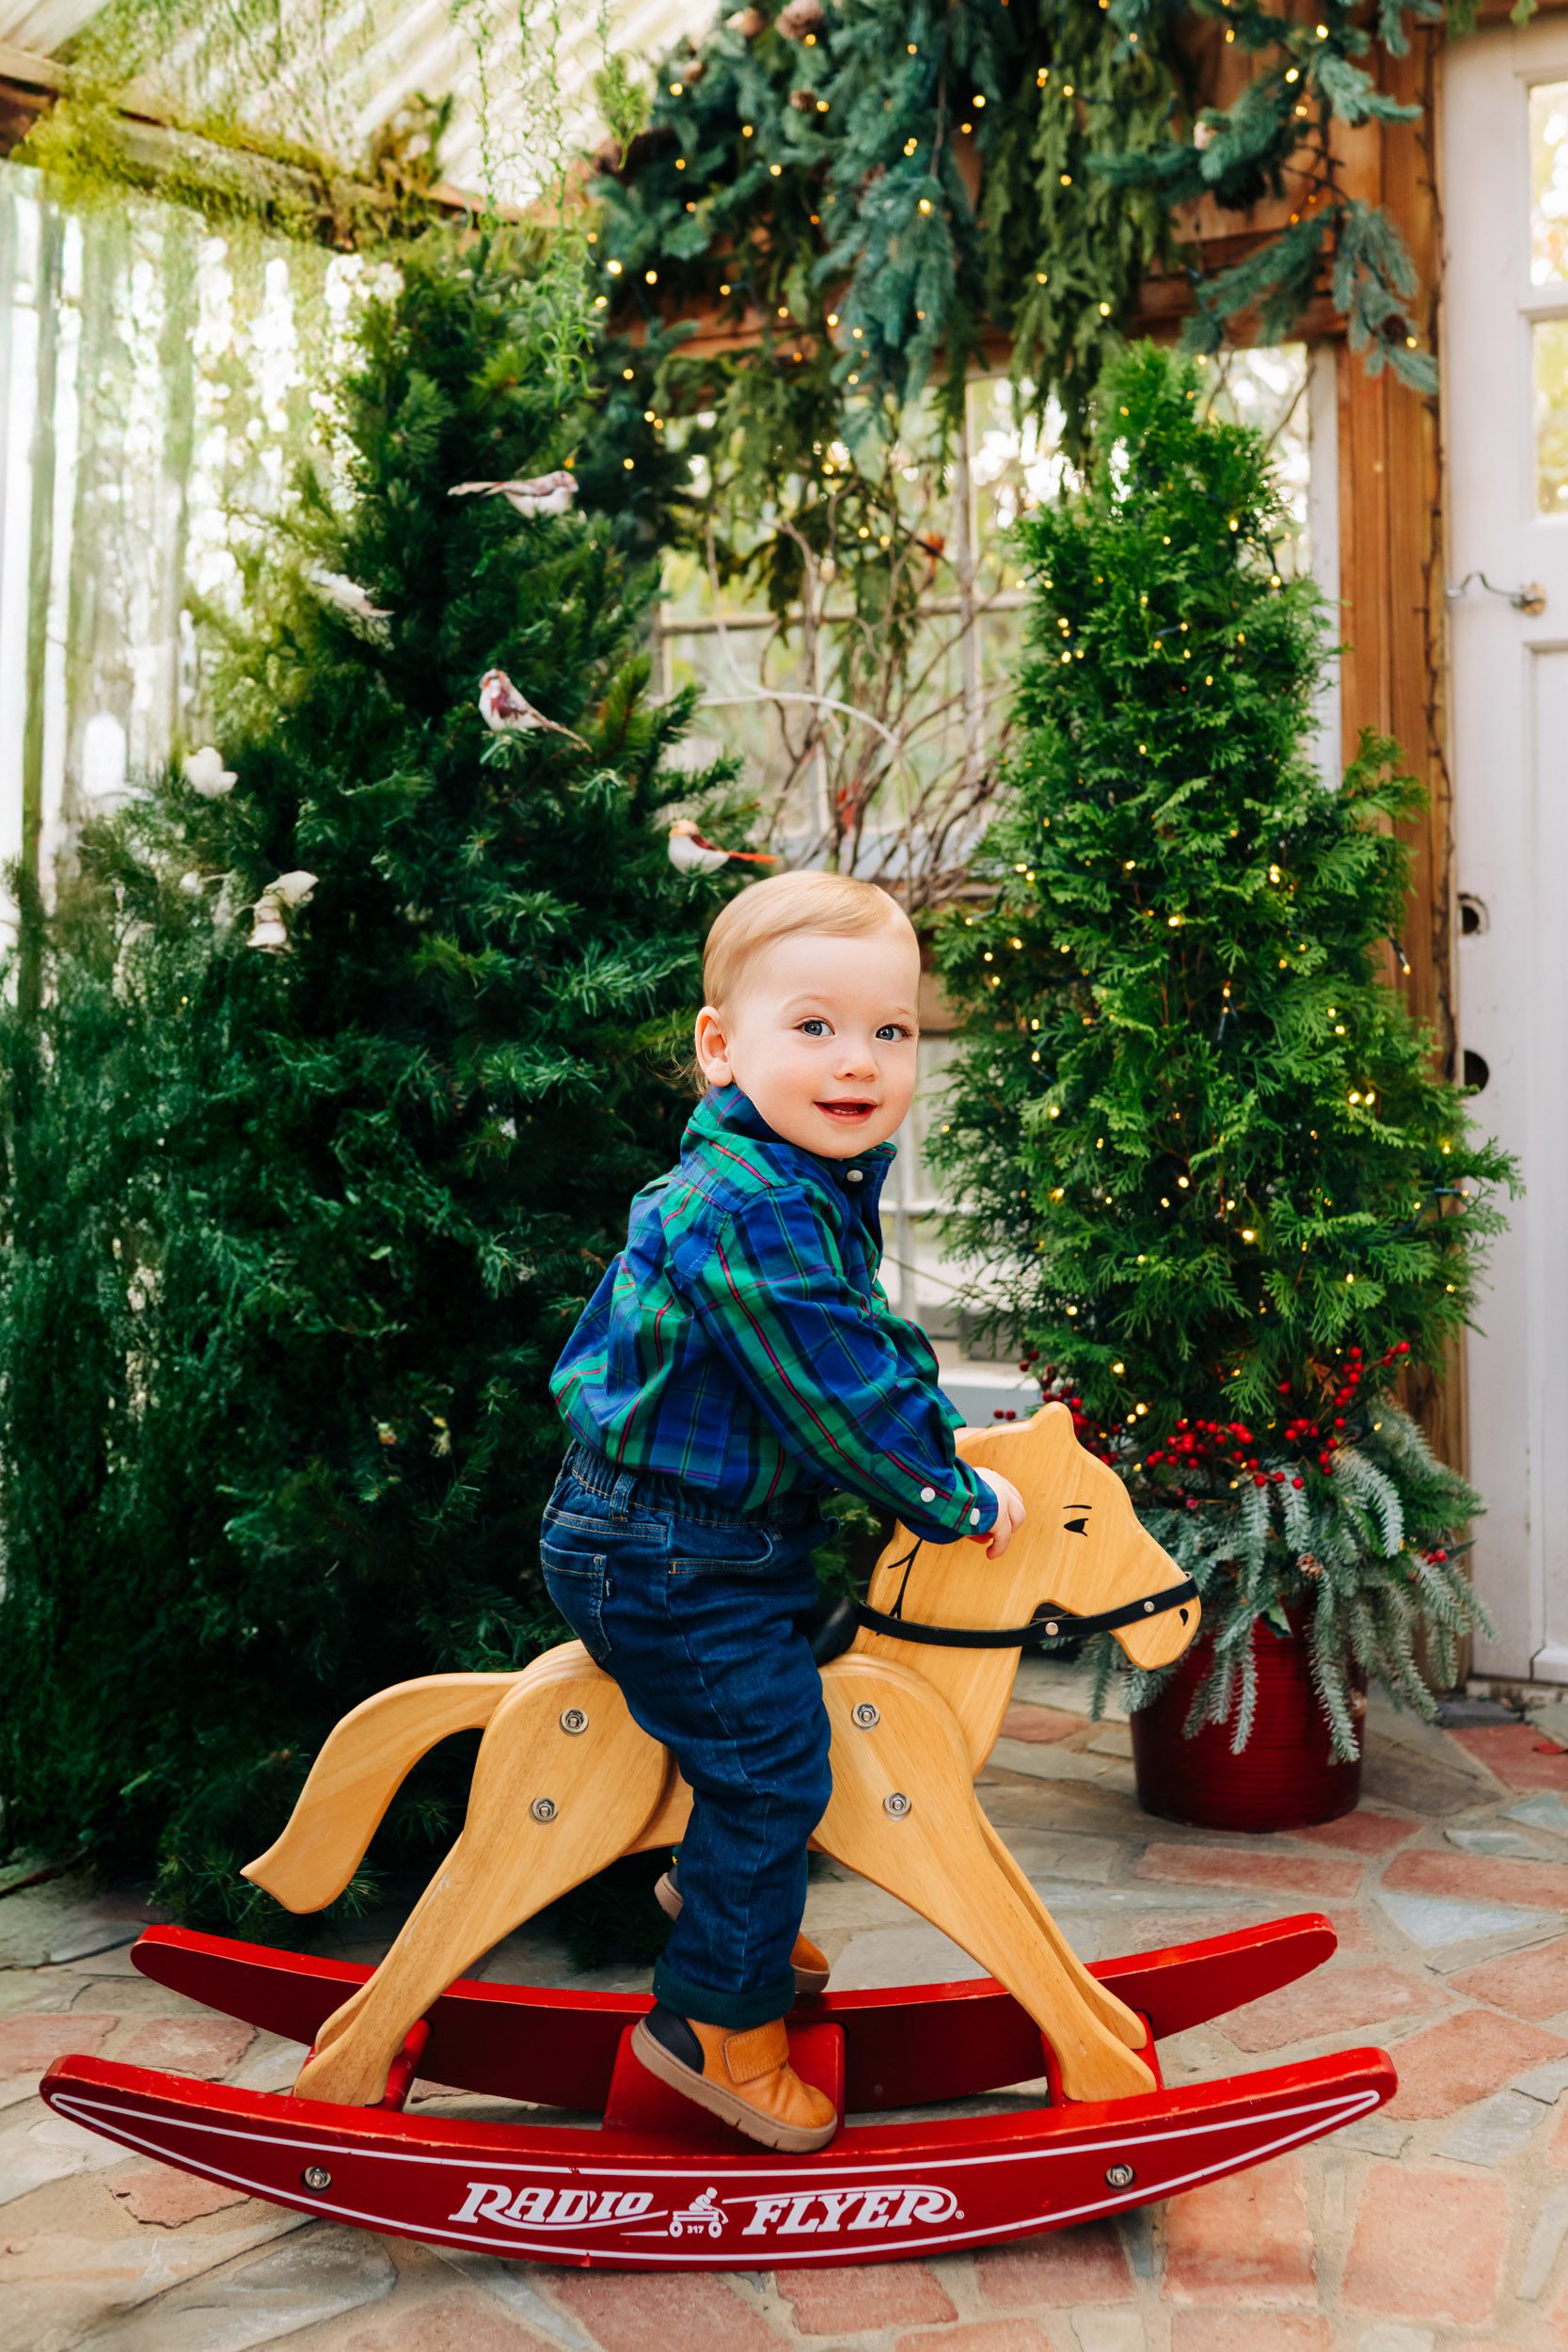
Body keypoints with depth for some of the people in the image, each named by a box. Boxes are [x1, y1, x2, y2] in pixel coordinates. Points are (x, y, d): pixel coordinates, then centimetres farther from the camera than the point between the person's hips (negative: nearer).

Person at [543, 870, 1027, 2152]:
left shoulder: (815, 1188, 5)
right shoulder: (748, 1210, -29)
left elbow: (871, 1347, 19)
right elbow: (836, 1398, -27)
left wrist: (937, 1434, 11)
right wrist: (956, 1500, -15)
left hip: (736, 1539, 11)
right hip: (668, 1561, -10)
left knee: (785, 1698, 27)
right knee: (770, 1764, -3)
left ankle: (720, 1891, 51)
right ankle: (720, 2022, 16)